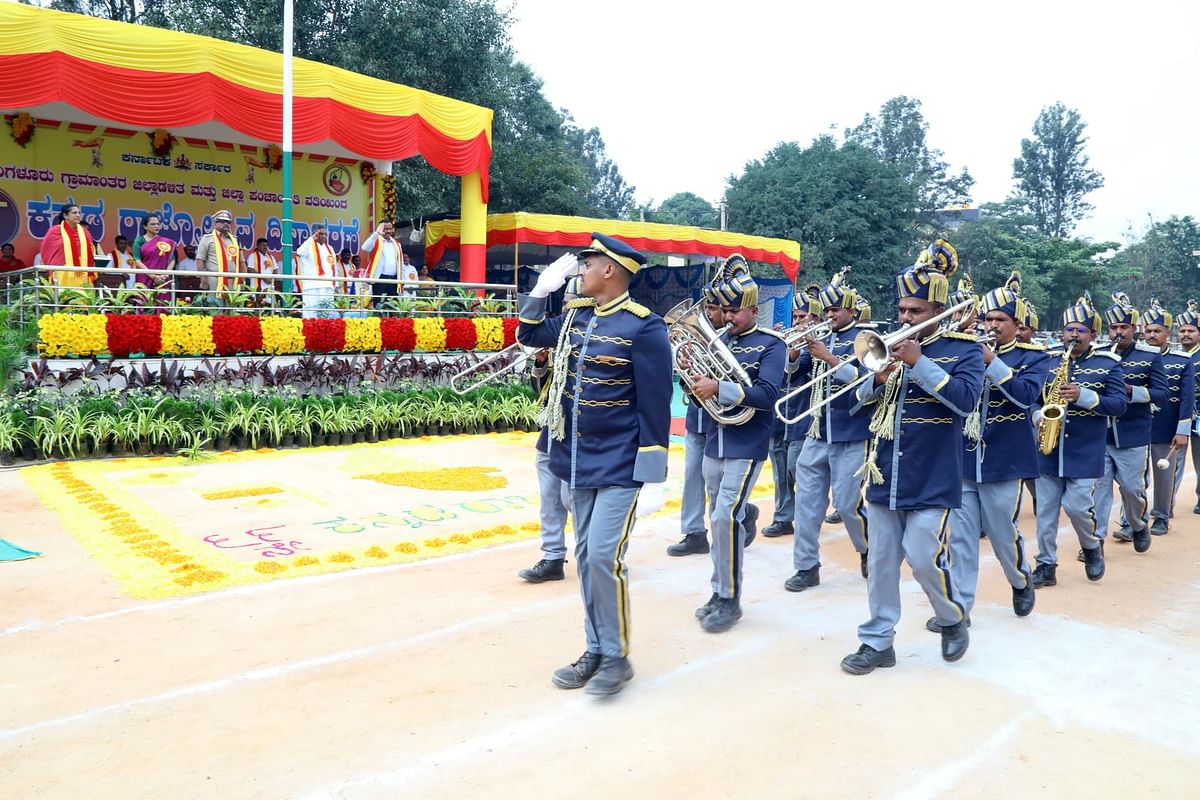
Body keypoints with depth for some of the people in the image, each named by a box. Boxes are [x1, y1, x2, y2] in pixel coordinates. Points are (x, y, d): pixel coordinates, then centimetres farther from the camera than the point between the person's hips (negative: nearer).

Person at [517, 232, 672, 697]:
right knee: (585, 556, 12)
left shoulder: (643, 326, -14)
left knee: (605, 556, -10)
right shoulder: (575, 316, 8)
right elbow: (528, 335, 23)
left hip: (620, 463, -7)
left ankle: (617, 657, 9)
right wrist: (541, 290, 9)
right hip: (577, 460, 7)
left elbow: (655, 399, -14)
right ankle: (595, 651, 24)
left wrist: (649, 464, -16)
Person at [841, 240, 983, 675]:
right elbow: (861, 397, 10)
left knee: (924, 559, -2)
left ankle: (953, 619, 27)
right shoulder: (896, 342, 10)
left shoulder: (963, 347, -3)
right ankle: (878, 641, 19)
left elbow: (967, 400, -18)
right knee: (881, 561, 8)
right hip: (884, 473, 5)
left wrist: (919, 363, -21)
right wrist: (878, 377, -12)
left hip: (931, 479, -4)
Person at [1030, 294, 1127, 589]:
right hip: (1049, 448, 3)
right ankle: (1046, 565, 14)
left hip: (1085, 452, -3)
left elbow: (1119, 405, -8)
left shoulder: (1108, 364, 0)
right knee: (1045, 509, 4)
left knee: (1077, 506, -7)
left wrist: (1083, 395, -22)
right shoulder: (1049, 361, 8)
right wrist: (1038, 416, -9)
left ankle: (1092, 546, 25)